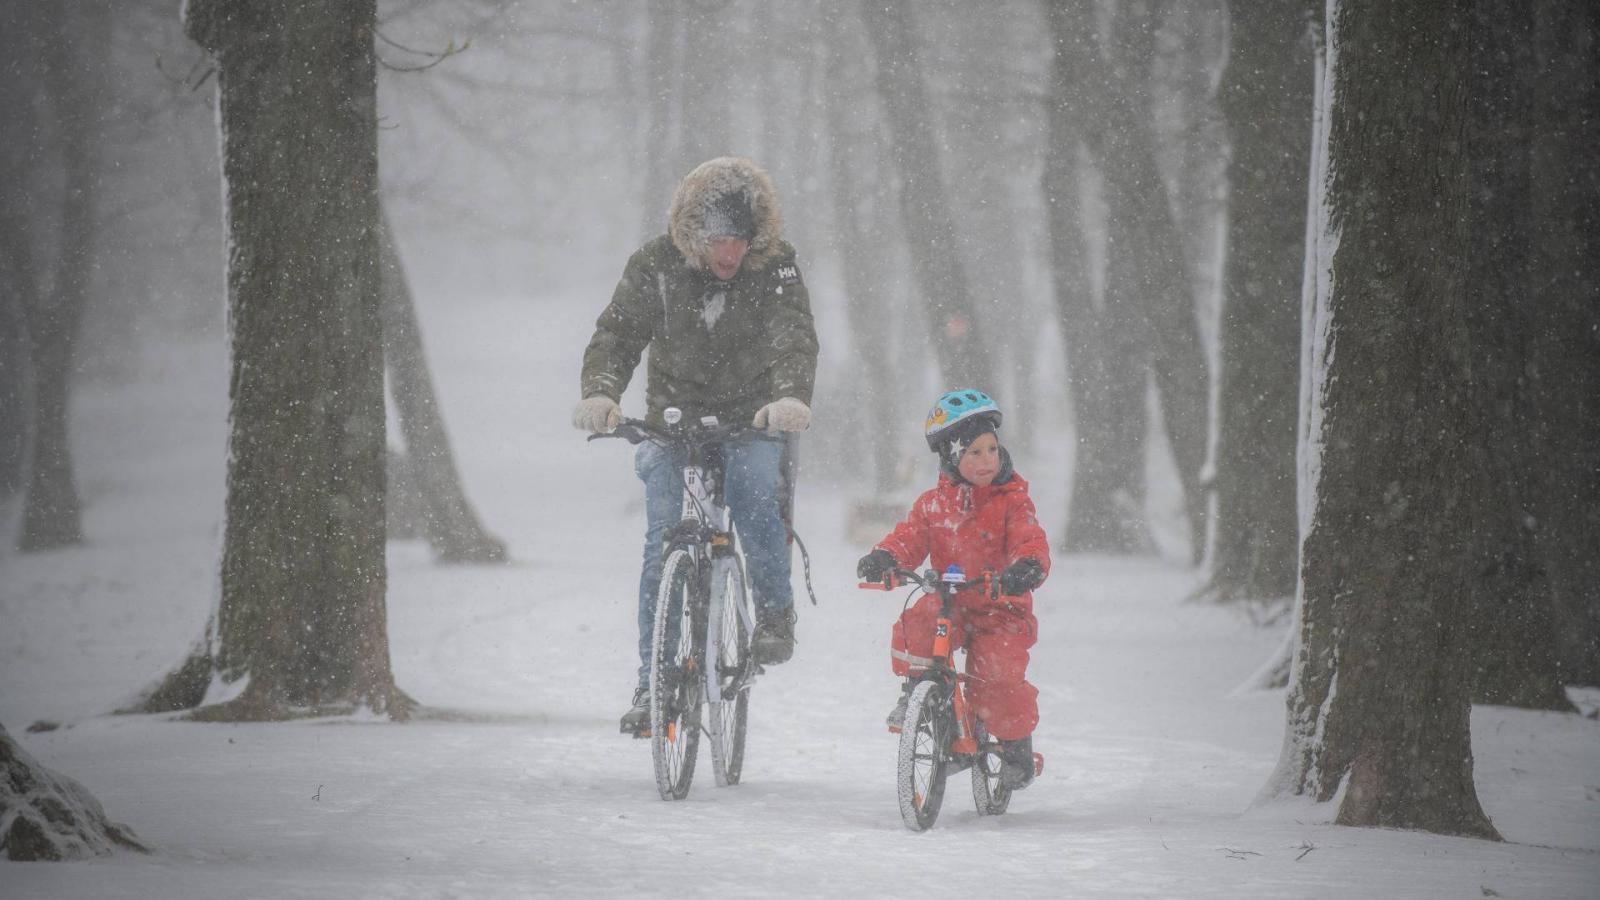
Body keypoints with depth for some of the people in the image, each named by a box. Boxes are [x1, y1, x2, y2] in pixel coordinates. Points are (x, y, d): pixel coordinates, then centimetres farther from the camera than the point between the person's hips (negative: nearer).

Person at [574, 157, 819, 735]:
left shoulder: (775, 265, -13)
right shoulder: (656, 265, -11)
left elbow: (794, 338, -25)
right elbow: (617, 334, -15)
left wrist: (791, 397, -47)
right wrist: (599, 393, -36)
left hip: (752, 420, -1)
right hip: (675, 418, 1)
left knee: (754, 498, -30)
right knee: (663, 543, -11)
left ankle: (775, 611, -5)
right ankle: (653, 681, -5)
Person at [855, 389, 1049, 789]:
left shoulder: (1012, 501, -4)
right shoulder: (934, 504, 6)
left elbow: (1030, 542, -16)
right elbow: (910, 537, -2)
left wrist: (1027, 567, -40)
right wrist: (883, 558, -25)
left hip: (1001, 609, -2)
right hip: (948, 603, 2)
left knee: (998, 673, -21)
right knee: (913, 628, -30)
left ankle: (1017, 744, 4)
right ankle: (916, 691, -4)